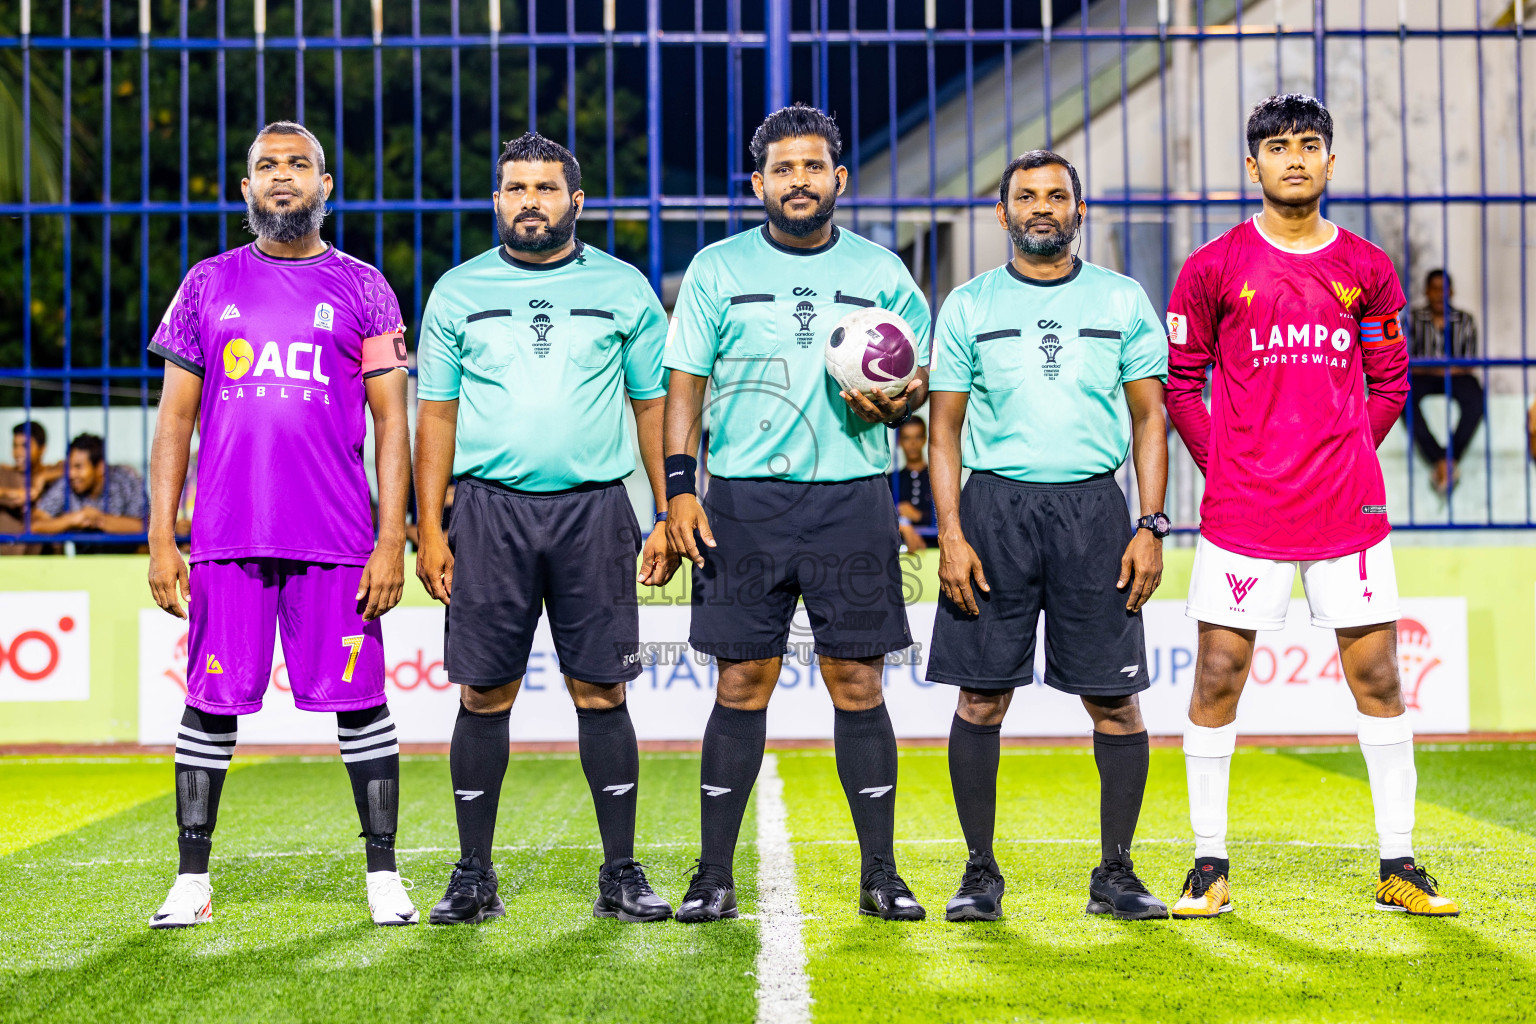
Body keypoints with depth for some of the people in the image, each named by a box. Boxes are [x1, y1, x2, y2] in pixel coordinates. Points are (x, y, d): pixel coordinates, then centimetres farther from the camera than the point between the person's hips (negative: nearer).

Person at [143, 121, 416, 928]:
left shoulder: (361, 289, 7)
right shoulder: (208, 285, 11)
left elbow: (391, 421, 4)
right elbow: (176, 417, 11)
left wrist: (392, 540, -5)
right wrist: (161, 540, 3)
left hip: (337, 539, -1)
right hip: (226, 535, 1)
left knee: (358, 703, 0)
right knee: (212, 703, 3)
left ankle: (383, 876, 10)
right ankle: (191, 881, 11)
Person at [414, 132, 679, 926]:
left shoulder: (624, 289, 8)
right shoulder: (458, 292, 9)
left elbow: (655, 406, 9)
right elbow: (436, 415, 9)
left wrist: (670, 517, 2)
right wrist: (429, 528, 1)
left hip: (594, 507, 0)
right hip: (489, 509, 1)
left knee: (601, 691, 0)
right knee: (483, 694, 1)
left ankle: (621, 874, 7)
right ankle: (474, 877, 9)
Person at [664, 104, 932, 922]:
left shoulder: (880, 272, 9)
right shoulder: (717, 269, 7)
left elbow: (921, 371, 14)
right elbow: (685, 383, 5)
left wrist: (895, 402, -9)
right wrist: (678, 486, -5)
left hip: (852, 499, 1)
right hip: (745, 501, 0)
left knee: (857, 684, 1)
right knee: (741, 685, 0)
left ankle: (880, 873, 9)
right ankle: (715, 875, 7)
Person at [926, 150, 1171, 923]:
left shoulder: (1123, 302, 9)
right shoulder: (968, 306, 8)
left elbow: (1150, 419, 8)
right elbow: (945, 427, 7)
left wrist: (1150, 526, -2)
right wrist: (950, 533, -4)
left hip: (1093, 507, 0)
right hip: (994, 506, 0)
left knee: (1115, 699, -2)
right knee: (982, 696, -1)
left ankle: (1116, 873, 9)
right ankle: (980, 872, 10)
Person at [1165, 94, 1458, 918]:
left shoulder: (1366, 269, 7)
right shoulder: (1214, 267, 2)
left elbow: (1388, 381, 16)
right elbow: (1178, 379, 7)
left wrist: (1345, 454, 6)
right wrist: (1222, 463, 0)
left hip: (1347, 509, 2)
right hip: (1241, 511, -2)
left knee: (1378, 679, 2)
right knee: (1217, 681, 0)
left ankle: (1399, 868, 11)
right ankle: (1209, 869, 11)